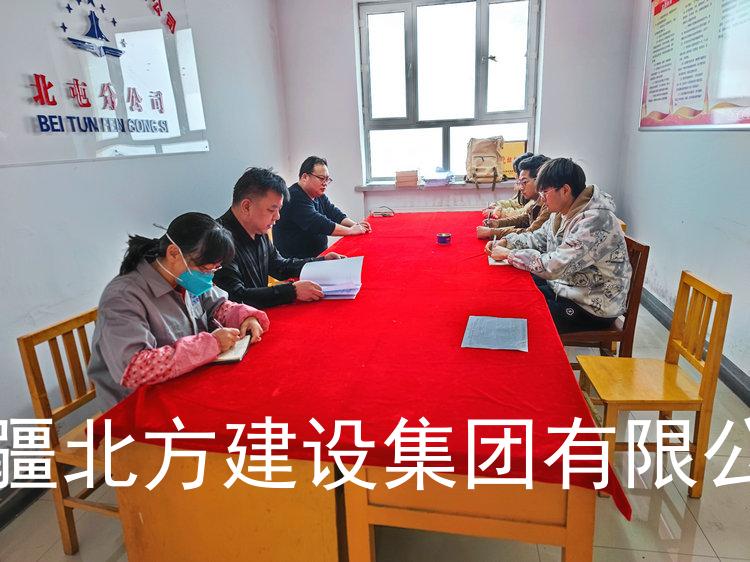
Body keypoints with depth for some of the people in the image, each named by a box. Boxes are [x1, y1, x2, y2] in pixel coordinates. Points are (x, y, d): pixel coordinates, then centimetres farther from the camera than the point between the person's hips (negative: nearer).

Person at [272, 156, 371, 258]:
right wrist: (351, 230, -19)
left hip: (318, 256, 9)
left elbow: (335, 214, 7)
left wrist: (355, 225, -12)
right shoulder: (295, 198, -18)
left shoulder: (319, 195, 13)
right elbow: (318, 224, -25)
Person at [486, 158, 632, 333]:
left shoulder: (595, 221, -28)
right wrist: (505, 242, -2)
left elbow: (554, 267, -32)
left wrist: (508, 254, -23)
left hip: (593, 308, -8)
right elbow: (538, 238, 15)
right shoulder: (562, 213, 1)